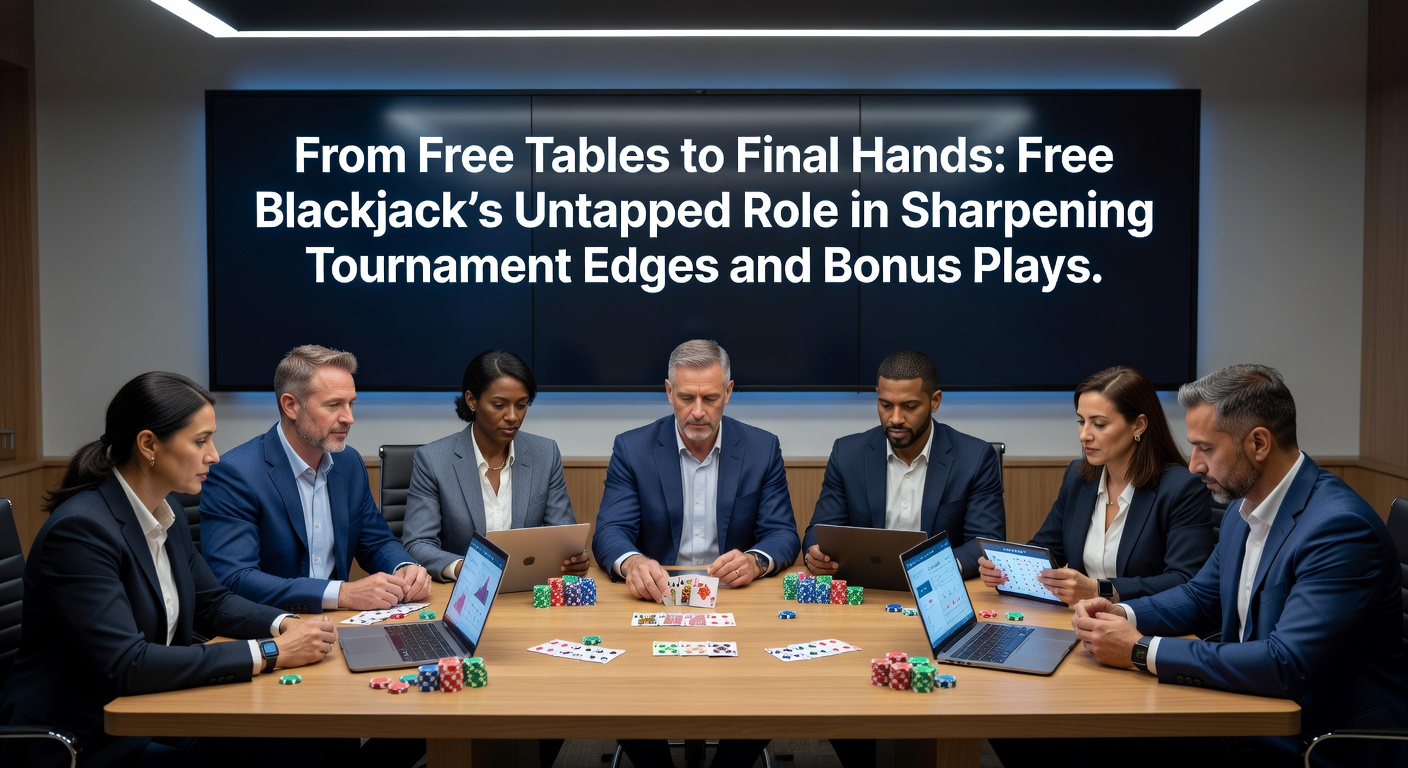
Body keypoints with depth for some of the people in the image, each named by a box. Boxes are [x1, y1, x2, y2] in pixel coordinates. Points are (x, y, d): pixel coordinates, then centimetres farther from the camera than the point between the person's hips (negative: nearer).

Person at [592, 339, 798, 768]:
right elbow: (610, 532, -8)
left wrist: (755, 560, -25)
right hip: (655, 601, 0)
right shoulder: (632, 449, 0)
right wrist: (631, 562, -33)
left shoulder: (762, 448, 2)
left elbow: (783, 534, -1)